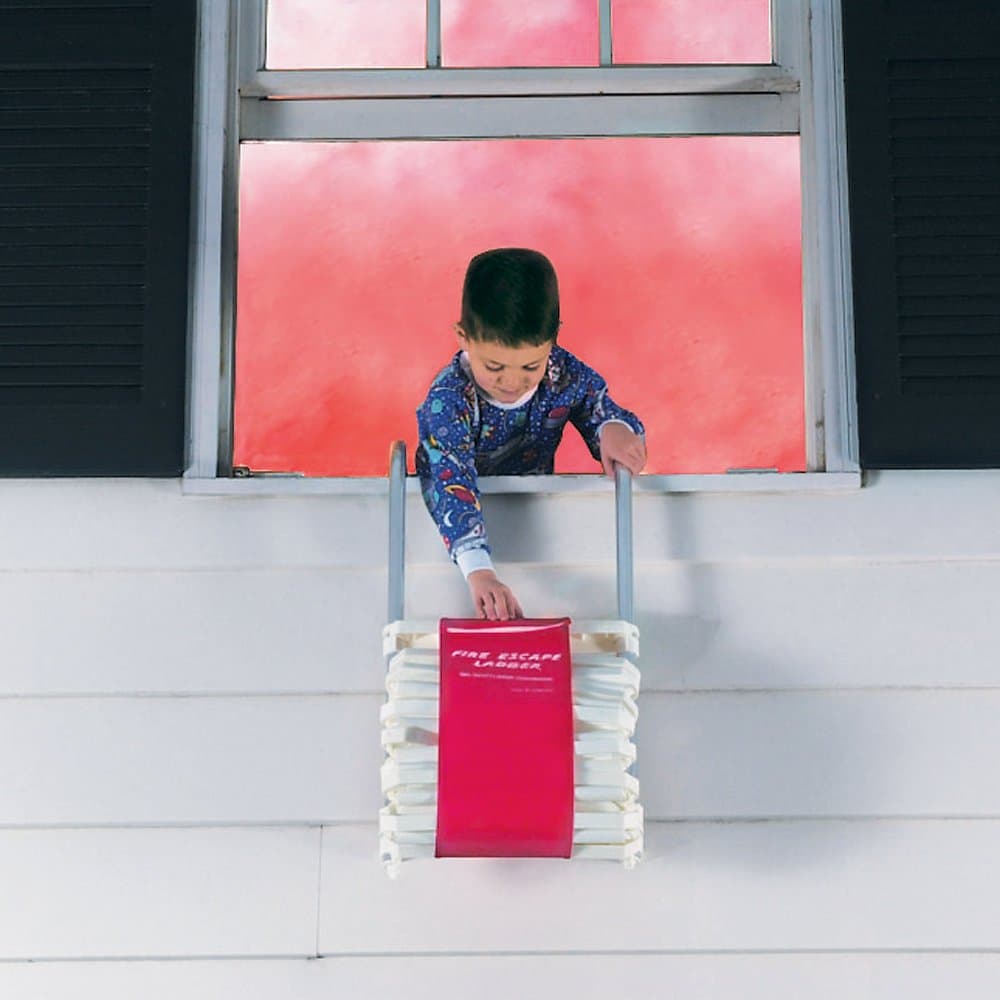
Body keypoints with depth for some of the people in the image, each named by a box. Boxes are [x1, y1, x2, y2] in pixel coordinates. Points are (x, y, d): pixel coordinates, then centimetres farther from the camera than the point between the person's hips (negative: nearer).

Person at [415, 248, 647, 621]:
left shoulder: (568, 377, -17)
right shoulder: (449, 398, -30)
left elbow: (605, 411, -3)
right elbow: (451, 483, -42)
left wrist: (615, 430, -30)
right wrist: (478, 571, -57)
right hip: (464, 517, -3)